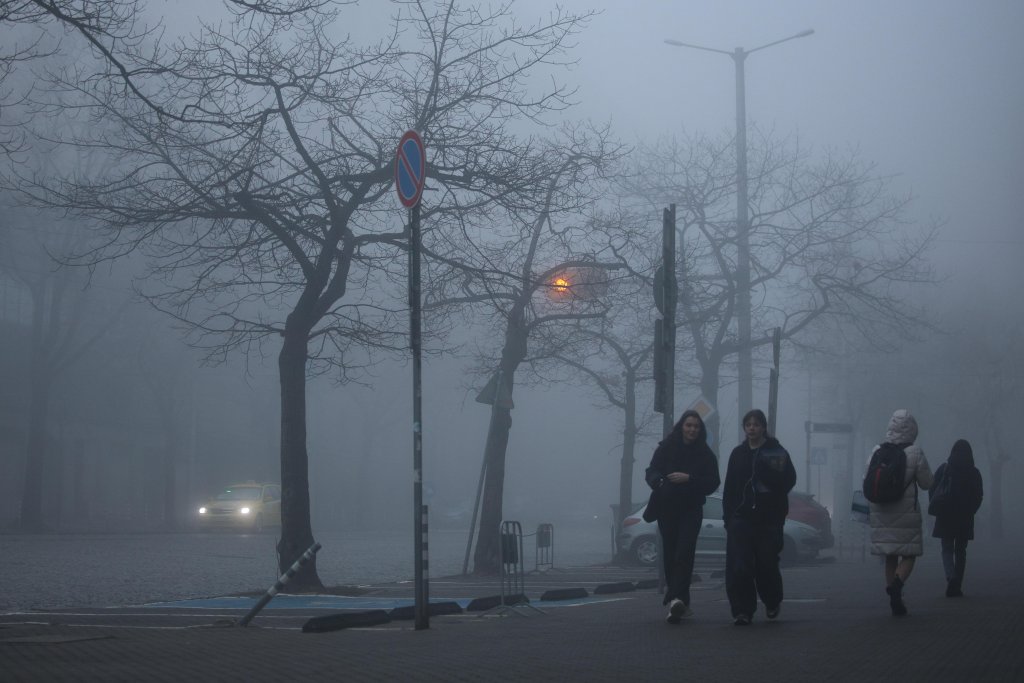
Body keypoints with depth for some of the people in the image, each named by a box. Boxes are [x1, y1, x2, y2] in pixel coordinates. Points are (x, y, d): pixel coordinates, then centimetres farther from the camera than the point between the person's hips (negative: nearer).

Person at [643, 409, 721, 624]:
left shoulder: (705, 454, 2)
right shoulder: (665, 448, 3)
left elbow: (713, 483, -3)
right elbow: (651, 472, 0)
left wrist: (689, 479, -19)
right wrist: (659, 481, -24)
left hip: (691, 511, -2)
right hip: (667, 509, 2)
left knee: (684, 554, -16)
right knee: (670, 555, 4)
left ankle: (676, 599, -27)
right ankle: (680, 602, 14)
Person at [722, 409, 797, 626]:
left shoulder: (777, 452, 2)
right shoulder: (738, 453, 12)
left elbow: (789, 480, -5)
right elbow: (729, 488, 14)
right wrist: (728, 515, 7)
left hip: (768, 518, -2)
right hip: (741, 517, 3)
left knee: (767, 563, 4)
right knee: (738, 567, -8)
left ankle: (772, 601, 31)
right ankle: (742, 610, -3)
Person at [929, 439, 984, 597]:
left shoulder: (944, 469, -3)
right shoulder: (974, 473, -2)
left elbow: (932, 491, -3)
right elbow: (978, 496, 0)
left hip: (945, 518, -1)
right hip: (965, 519, 1)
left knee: (947, 550, 6)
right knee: (960, 551, 11)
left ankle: (951, 577, -20)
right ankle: (957, 587, 9)